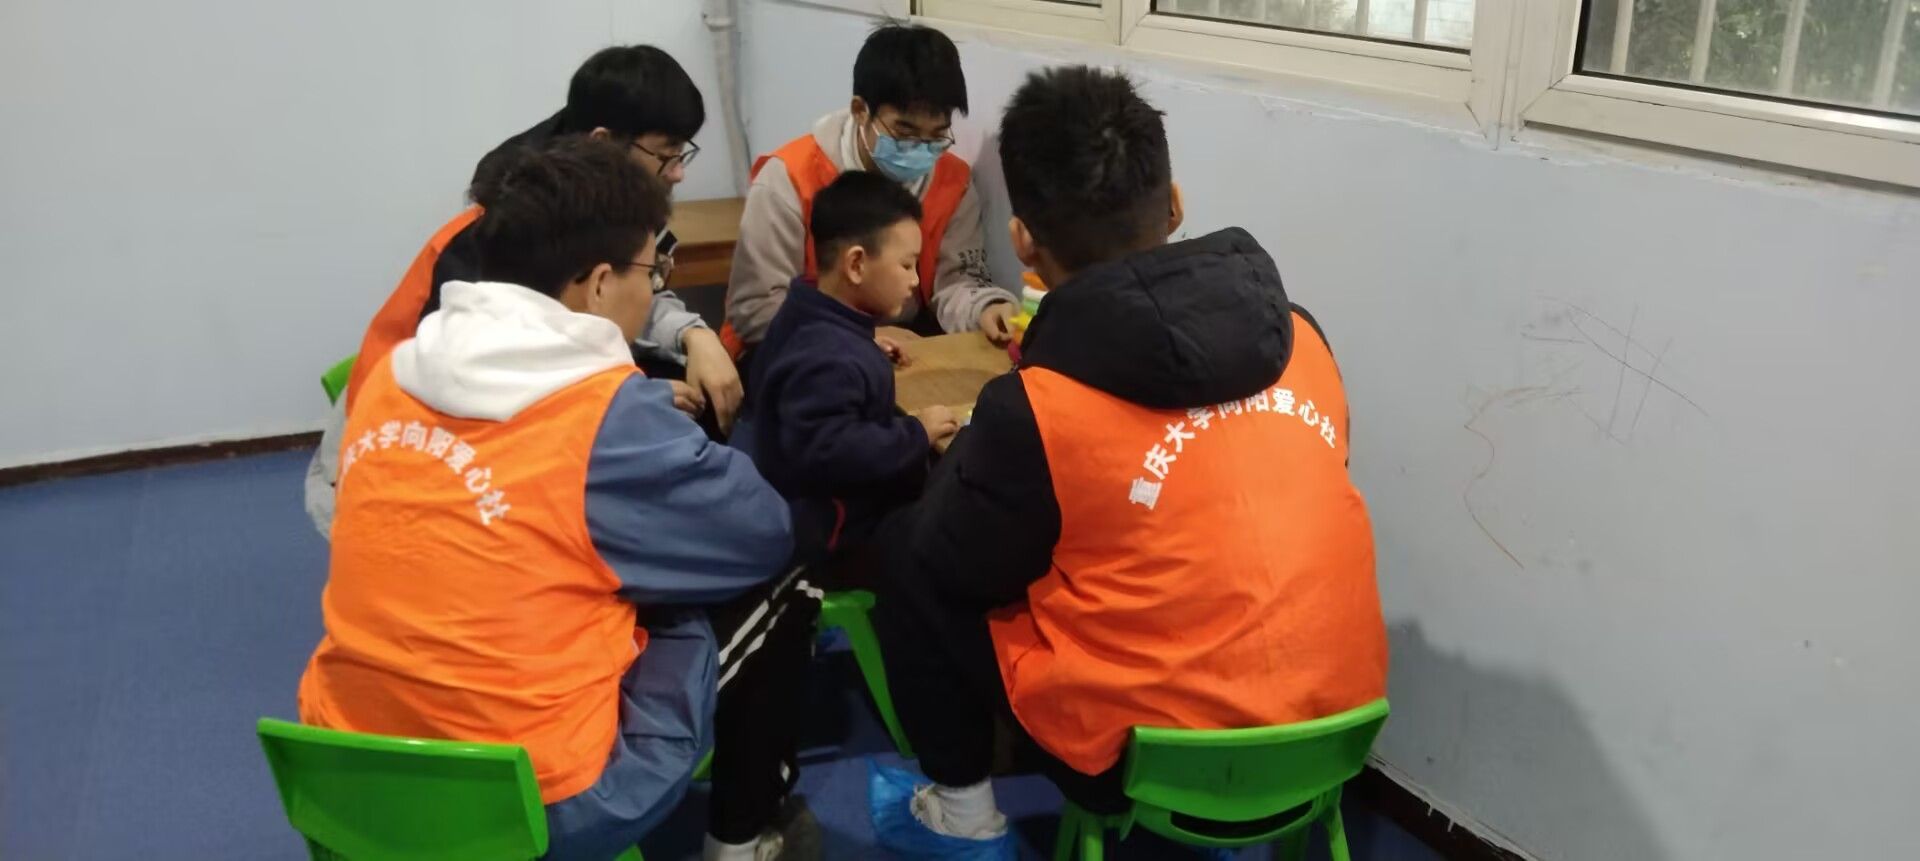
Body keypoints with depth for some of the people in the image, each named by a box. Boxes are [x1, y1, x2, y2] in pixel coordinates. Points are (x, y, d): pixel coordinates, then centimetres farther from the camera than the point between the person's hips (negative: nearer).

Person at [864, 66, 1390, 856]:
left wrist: (973, 448, 15)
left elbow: (955, 565, -2)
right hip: (1337, 724, 6)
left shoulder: (1035, 408, -18)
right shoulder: (1299, 337, -3)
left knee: (909, 553, 8)